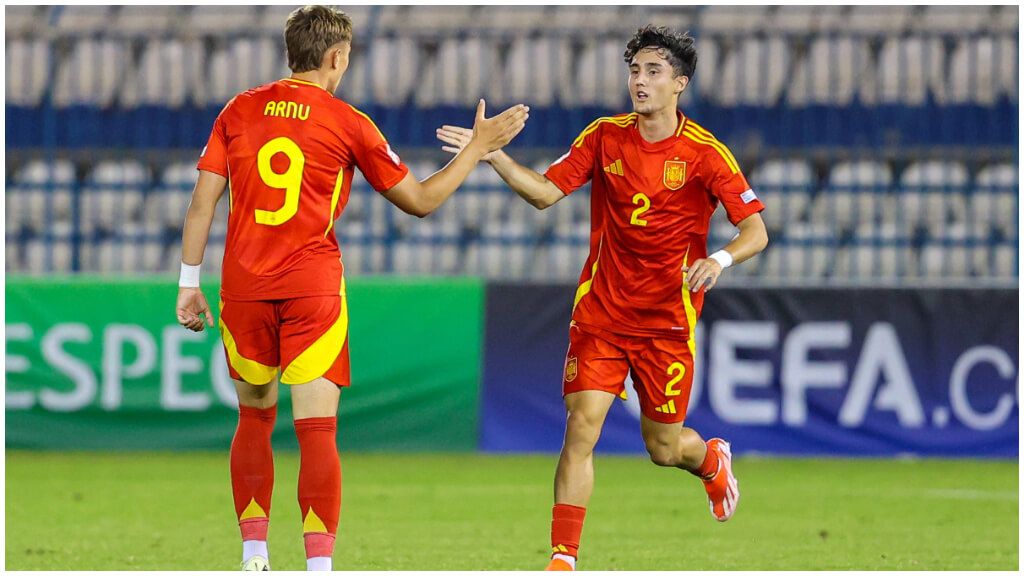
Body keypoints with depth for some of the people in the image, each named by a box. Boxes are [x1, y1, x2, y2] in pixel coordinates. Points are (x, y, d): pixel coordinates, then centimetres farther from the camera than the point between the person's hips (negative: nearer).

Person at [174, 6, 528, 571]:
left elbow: (202, 202, 4)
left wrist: (189, 283, 10)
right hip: (314, 290, -3)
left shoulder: (239, 111, 7)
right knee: (317, 431, -5)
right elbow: (419, 200, 7)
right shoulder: (348, 123, 0)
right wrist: (478, 147, 18)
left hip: (244, 289, 3)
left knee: (254, 417, 19)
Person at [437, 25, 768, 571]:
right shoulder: (604, 136, 1)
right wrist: (493, 156, -16)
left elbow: (756, 229, -10)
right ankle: (563, 558, -10)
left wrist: (720, 259, -31)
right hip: (600, 312, 2)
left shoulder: (705, 153, -8)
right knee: (581, 426, -13)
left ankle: (712, 460, 44)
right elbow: (546, 191, -1)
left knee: (663, 448, 7)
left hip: (667, 320, -2)